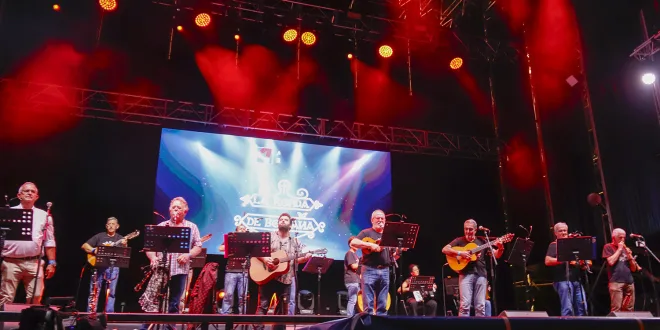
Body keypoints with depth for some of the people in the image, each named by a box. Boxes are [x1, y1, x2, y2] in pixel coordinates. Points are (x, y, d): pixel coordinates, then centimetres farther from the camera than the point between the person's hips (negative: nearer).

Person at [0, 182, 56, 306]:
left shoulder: (44, 215, 11)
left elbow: (49, 242, 10)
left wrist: (52, 263, 4)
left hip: (34, 263, 1)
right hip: (11, 262, -1)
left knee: (35, 298, 0)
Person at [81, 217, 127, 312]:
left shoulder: (120, 239, 9)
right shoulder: (99, 236, 8)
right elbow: (84, 246, 5)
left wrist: (124, 246, -20)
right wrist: (94, 250, -12)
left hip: (113, 267, 0)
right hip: (98, 266, 0)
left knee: (111, 292, 3)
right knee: (94, 292, -1)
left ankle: (109, 314, 8)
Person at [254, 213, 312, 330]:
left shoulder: (295, 242, 12)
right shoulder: (269, 237, 5)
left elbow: (297, 259, 10)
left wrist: (305, 257, -11)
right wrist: (264, 259, -17)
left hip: (285, 280, 3)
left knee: (283, 309, 7)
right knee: (263, 305, -3)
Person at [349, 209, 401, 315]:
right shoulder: (366, 233, 3)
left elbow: (392, 257, 19)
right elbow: (353, 243, -14)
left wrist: (398, 251, -2)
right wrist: (370, 245, -20)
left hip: (385, 271, 5)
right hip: (369, 270, -5)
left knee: (383, 305, 7)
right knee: (368, 304, -6)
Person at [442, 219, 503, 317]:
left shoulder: (482, 241, 13)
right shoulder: (459, 241, 7)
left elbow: (496, 255, 11)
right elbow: (444, 249, -5)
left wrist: (500, 249, -11)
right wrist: (460, 253, -16)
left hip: (480, 274, 3)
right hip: (466, 274, -3)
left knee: (481, 305, 2)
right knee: (465, 304, -12)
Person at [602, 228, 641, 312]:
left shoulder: (625, 249, 22)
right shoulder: (608, 247, 7)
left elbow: (634, 269, 18)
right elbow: (611, 262, -11)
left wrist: (630, 256, 2)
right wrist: (619, 249, -2)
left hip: (629, 282, 6)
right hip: (616, 282, -6)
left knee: (629, 309, 2)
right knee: (616, 309, -13)